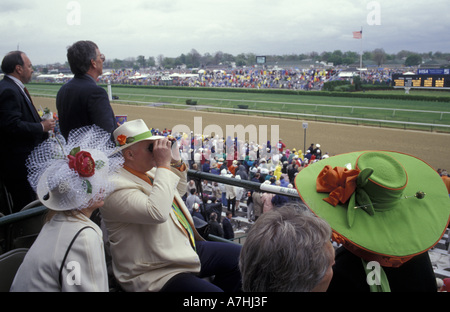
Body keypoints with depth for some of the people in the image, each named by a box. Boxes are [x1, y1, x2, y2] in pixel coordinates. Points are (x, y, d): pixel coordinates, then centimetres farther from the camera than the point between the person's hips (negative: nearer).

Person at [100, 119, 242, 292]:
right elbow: (157, 213, -37)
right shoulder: (117, 187, -22)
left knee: (239, 256, 11)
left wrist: (176, 162, 6)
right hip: (157, 275, -9)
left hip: (186, 249, 10)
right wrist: (164, 165, -29)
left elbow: (179, 192, 24)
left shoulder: (150, 171, 7)